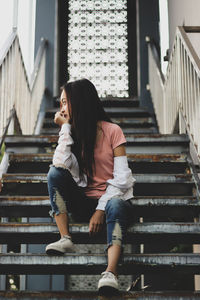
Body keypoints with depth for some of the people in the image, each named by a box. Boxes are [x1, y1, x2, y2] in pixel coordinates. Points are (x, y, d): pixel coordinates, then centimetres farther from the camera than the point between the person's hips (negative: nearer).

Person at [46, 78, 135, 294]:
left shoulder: (112, 131, -4)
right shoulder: (72, 132, 7)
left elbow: (121, 179, -11)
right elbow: (61, 165, -15)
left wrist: (101, 209, -20)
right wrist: (66, 127, -10)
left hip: (110, 197, -3)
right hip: (82, 202, 4)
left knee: (116, 205, -38)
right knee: (54, 173, -19)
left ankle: (111, 272, -57)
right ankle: (65, 239, -27)